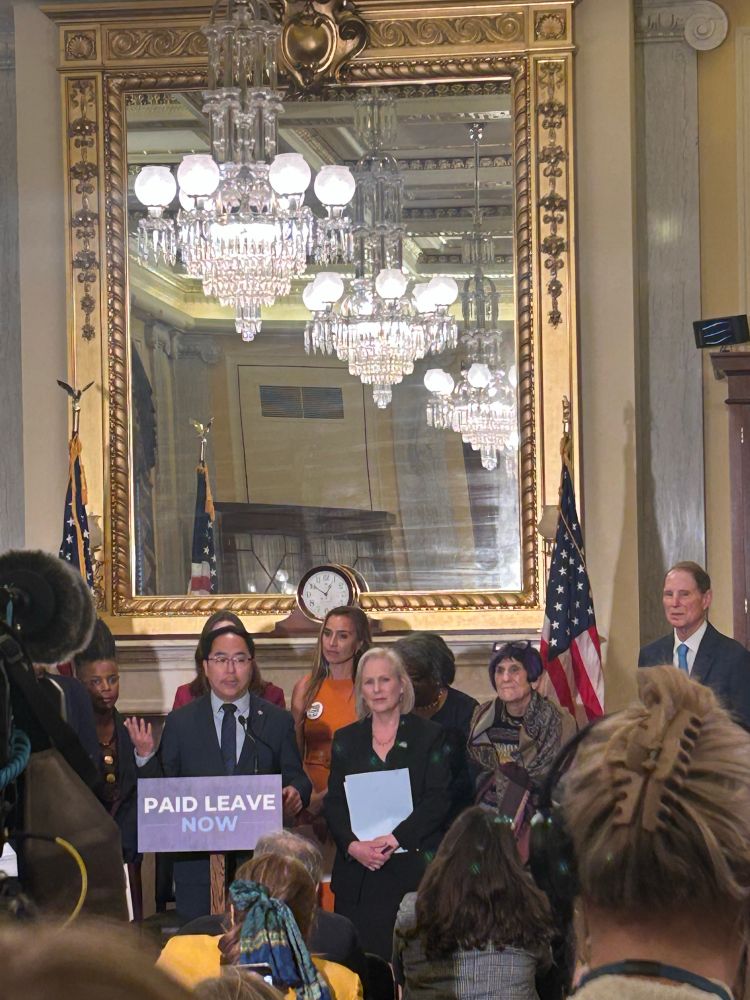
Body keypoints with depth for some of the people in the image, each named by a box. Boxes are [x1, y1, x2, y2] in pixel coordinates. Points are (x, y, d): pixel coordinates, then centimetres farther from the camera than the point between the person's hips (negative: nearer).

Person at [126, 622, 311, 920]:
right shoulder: (180, 723, 6)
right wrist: (146, 757, -14)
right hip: (197, 860, 0)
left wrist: (295, 794, -18)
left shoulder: (278, 722, 7)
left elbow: (296, 778, 5)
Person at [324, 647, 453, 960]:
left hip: (413, 867, -2)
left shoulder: (429, 735, 6)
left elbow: (438, 801, -2)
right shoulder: (346, 740, 14)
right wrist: (353, 845, -10)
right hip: (357, 871, 2)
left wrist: (394, 839, -13)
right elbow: (333, 803, 8)